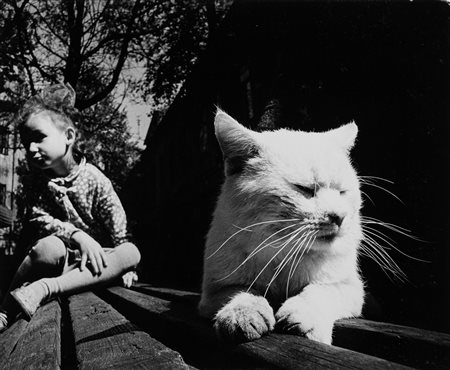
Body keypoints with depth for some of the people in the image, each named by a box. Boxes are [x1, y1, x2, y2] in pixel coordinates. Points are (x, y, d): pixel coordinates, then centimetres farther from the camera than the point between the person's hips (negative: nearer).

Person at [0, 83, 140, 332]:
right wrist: (77, 235, -32)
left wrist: (124, 265, -10)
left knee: (132, 253, -30)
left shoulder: (94, 178, -9)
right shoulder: (34, 182, -4)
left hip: (95, 255, 2)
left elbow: (116, 221, -7)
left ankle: (44, 288, -39)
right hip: (60, 251, -2)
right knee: (47, 248, -38)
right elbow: (38, 219, -16)